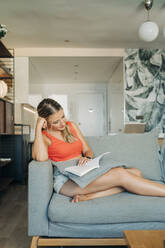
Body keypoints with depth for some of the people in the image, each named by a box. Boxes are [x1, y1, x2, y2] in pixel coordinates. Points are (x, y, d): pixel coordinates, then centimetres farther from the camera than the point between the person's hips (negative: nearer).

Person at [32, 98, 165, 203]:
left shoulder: (71, 126, 15)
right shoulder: (44, 136, -1)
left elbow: (88, 150, 17)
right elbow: (41, 158, -24)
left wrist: (87, 157, -8)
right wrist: (38, 128, -15)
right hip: (66, 181, -7)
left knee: (136, 173, -14)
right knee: (121, 174, -27)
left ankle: (87, 196, -30)